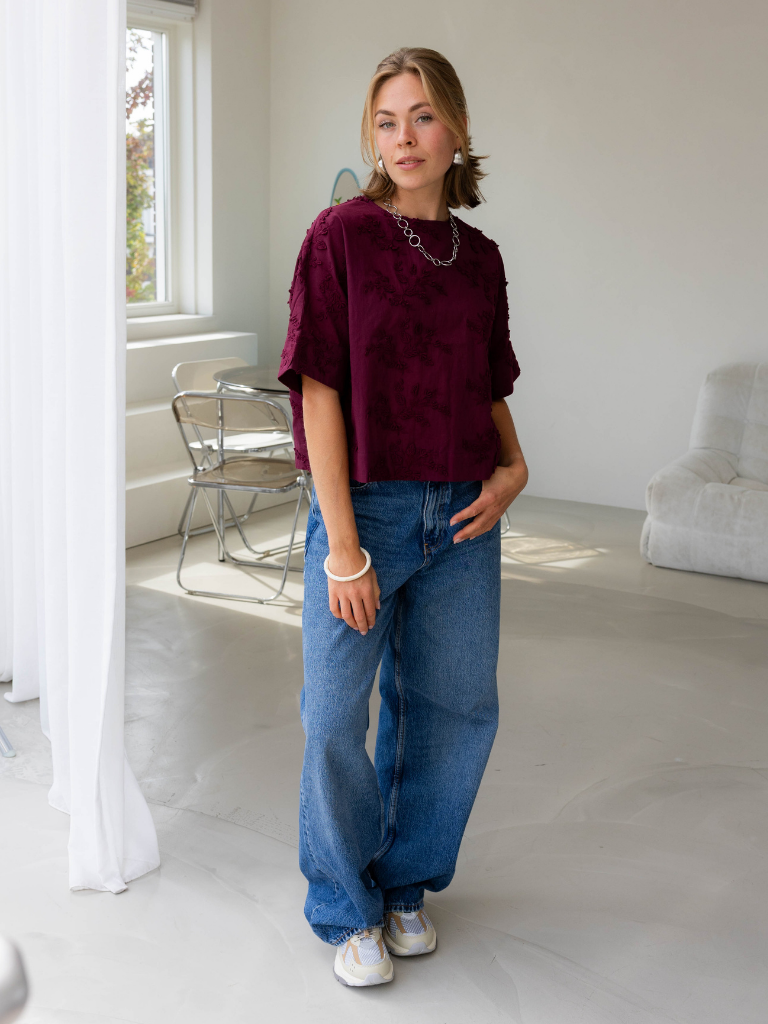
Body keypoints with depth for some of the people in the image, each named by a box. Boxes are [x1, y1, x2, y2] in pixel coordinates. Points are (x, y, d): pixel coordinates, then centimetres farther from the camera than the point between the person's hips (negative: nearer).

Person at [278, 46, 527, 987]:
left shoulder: (479, 256, 7)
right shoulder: (341, 236, -7)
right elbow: (320, 391, -12)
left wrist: (513, 466, -4)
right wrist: (343, 546, -16)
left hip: (462, 518, 5)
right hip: (366, 508, -5)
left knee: (458, 706, 12)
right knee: (336, 715, 3)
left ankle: (405, 883, 34)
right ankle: (348, 908, 25)